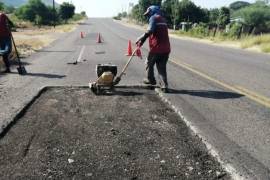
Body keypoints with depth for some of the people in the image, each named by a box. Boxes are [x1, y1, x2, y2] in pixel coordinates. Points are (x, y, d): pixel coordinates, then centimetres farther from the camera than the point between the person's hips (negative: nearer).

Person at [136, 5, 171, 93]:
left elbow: (150, 31, -20)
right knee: (162, 67, 10)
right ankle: (164, 86, 1)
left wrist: (142, 39, -15)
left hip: (156, 47, -7)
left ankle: (150, 80, 32)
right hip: (166, 48, 7)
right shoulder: (163, 19, 24)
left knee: (149, 63, 17)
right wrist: (142, 39, 22)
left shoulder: (153, 18, -2)